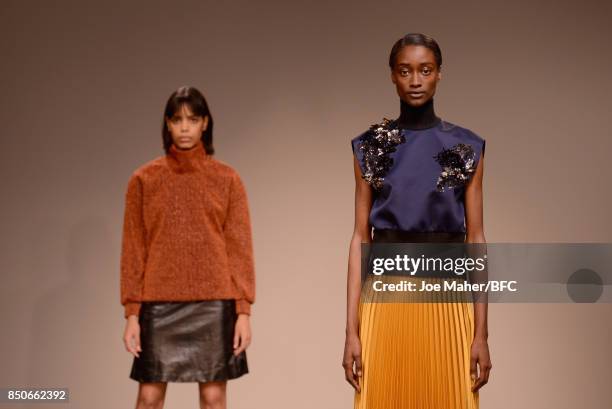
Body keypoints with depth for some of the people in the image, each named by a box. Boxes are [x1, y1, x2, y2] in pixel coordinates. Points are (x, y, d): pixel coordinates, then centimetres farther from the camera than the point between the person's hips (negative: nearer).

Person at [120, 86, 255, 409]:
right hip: (159, 304, 0)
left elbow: (240, 248, 2)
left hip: (214, 304, 0)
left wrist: (243, 311, -4)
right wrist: (132, 313, -2)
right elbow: (133, 250, 4)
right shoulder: (144, 179, 3)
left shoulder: (227, 179, 3)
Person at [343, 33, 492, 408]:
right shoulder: (370, 148, 4)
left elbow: (476, 238, 2)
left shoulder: (467, 148, 3)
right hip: (386, 301, 0)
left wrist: (481, 332, -4)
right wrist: (352, 329, -5)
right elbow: (360, 237, 2)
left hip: (447, 303, 0)